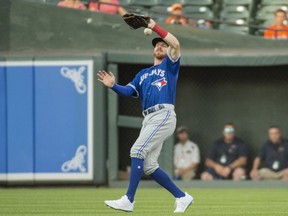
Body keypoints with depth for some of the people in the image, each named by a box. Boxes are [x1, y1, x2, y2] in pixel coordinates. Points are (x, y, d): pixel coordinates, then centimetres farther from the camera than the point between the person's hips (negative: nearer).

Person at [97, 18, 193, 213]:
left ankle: (129, 200, -20)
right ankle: (182, 197, 12)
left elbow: (176, 44, -10)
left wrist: (155, 27, -11)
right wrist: (113, 86, -8)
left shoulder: (170, 65, 9)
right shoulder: (143, 74, 27)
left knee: (137, 151, -18)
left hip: (164, 115, -8)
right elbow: (129, 91, 12)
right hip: (149, 119, 8)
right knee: (149, 166, 3)